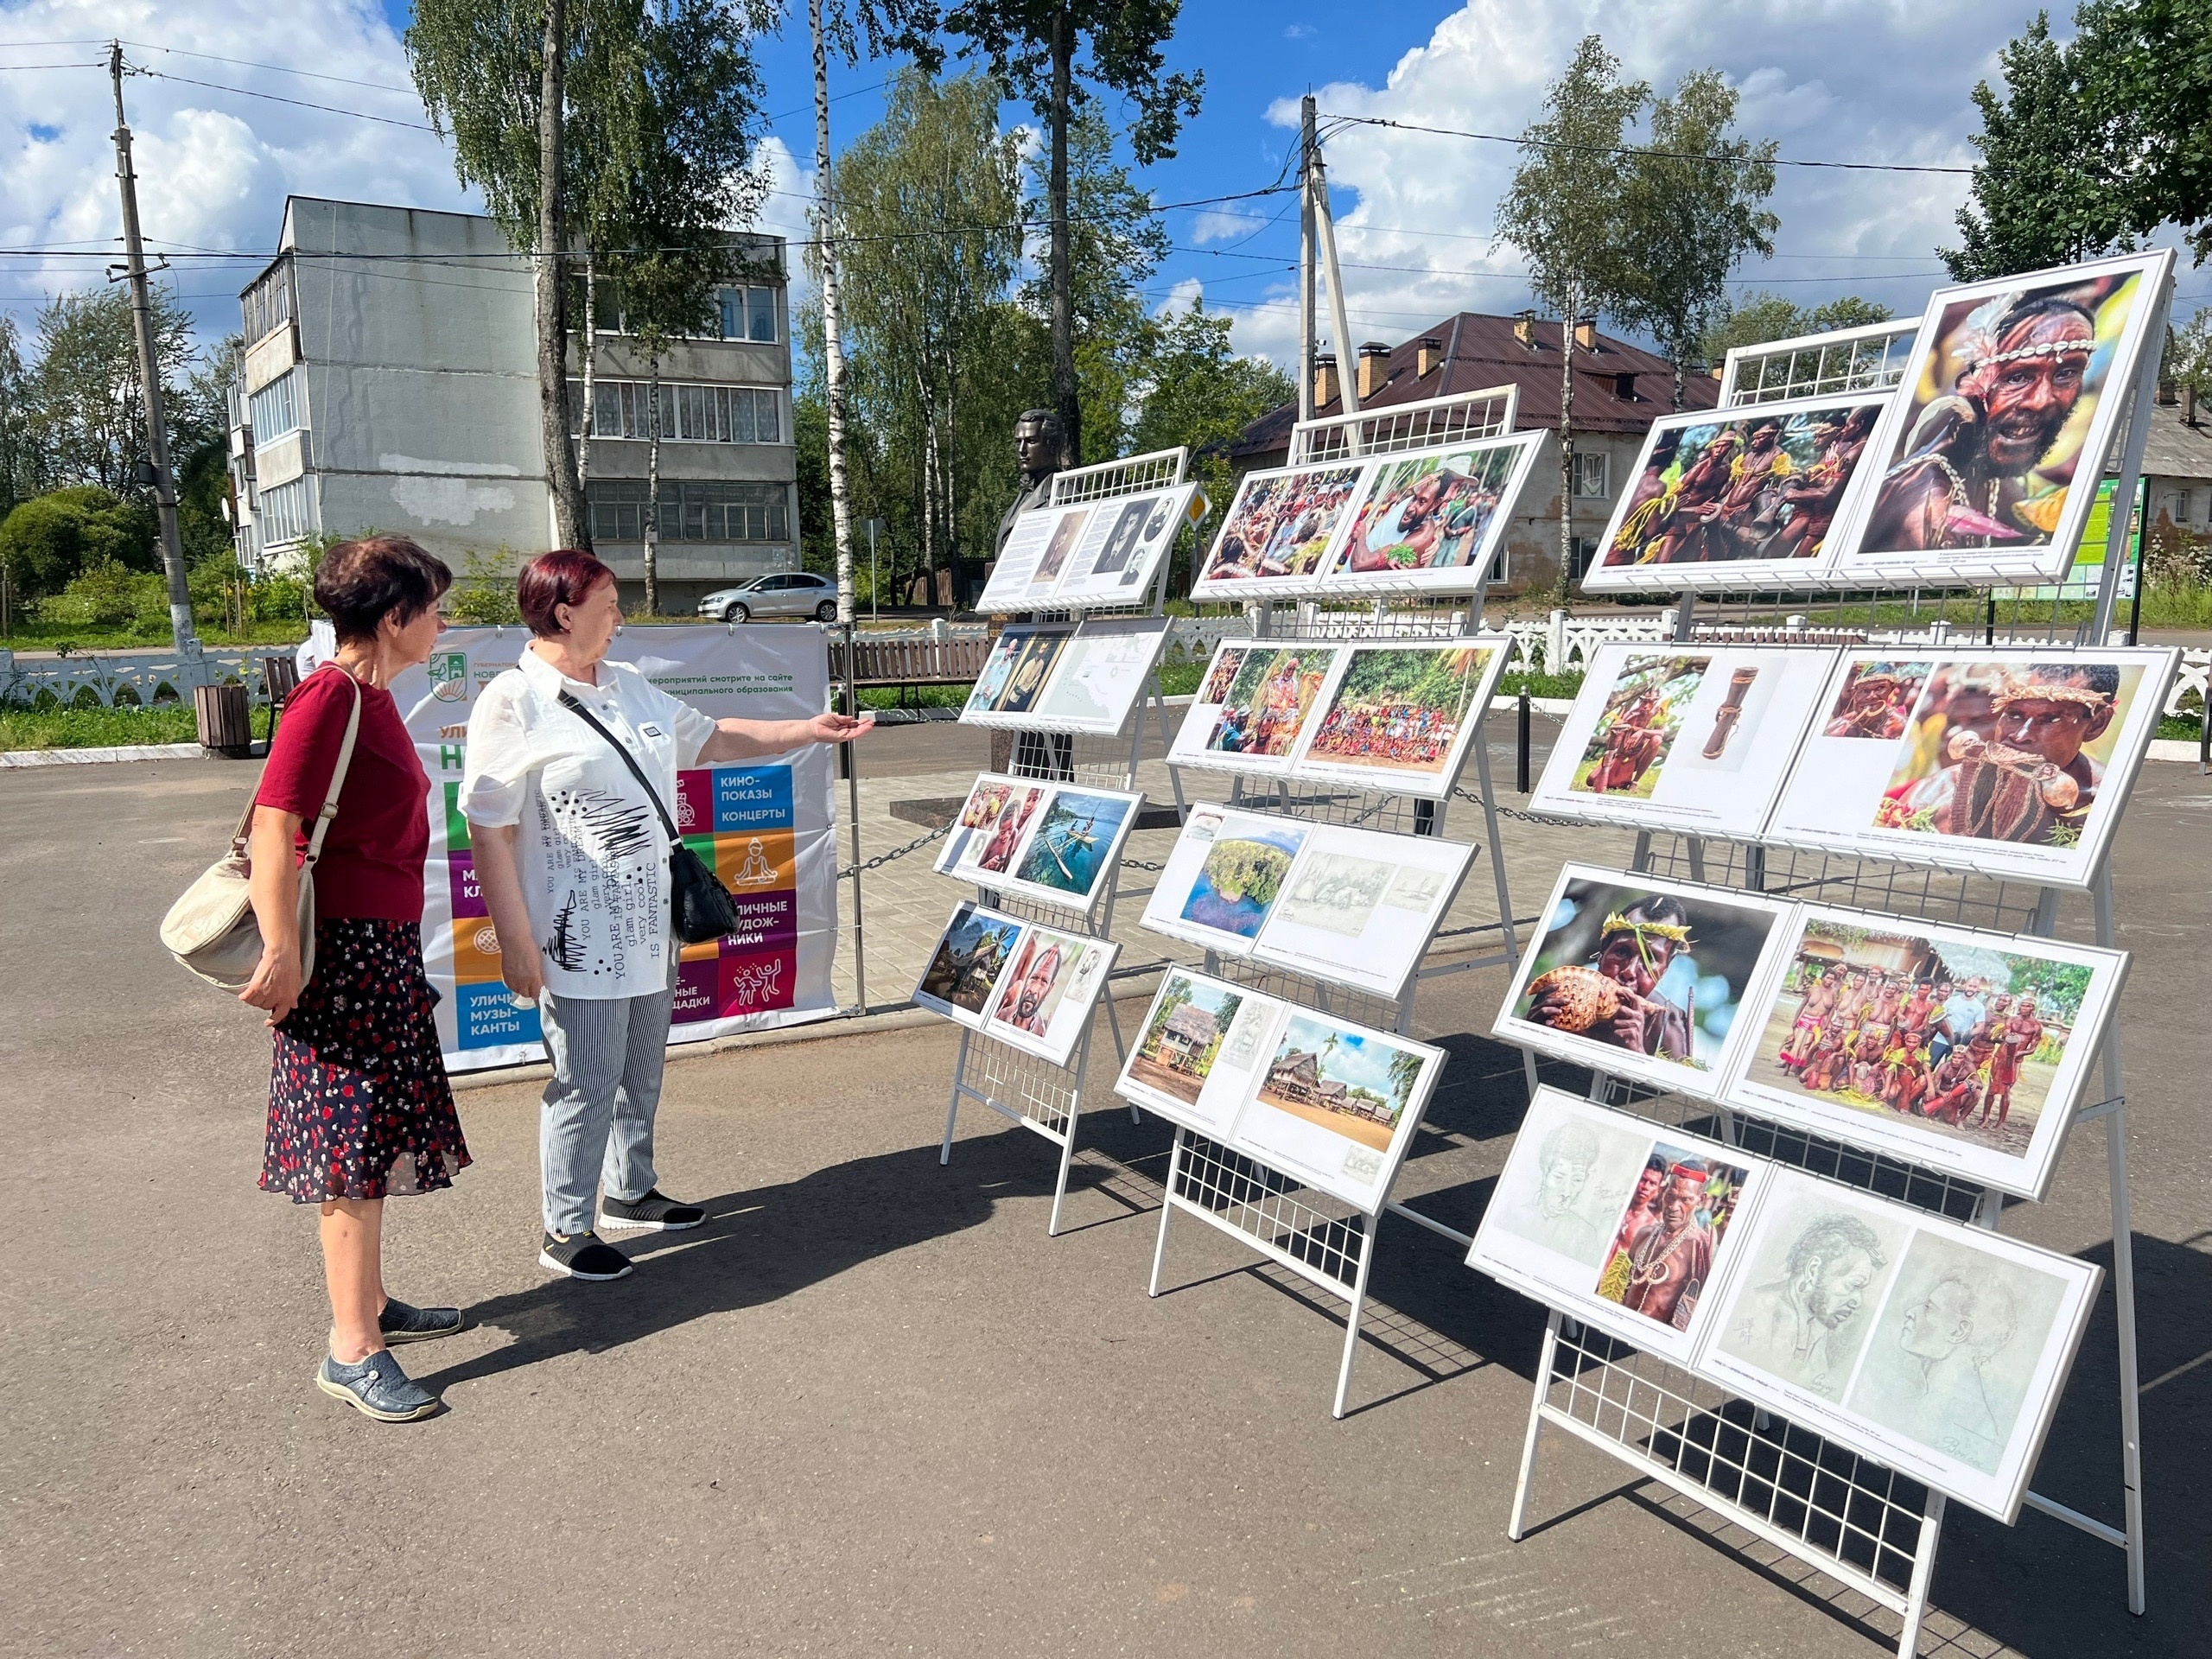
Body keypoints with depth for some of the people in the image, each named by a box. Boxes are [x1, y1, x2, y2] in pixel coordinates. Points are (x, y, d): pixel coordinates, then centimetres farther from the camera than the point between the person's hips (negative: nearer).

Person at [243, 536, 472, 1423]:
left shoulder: (374, 696, 12)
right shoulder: (330, 695, -16)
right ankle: (352, 1350, 7)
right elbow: (274, 824, -23)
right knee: (354, 1146, -3)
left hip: (386, 947, 9)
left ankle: (370, 1303, 31)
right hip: (343, 950, -9)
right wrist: (282, 953, -26)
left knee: (375, 1139, 17)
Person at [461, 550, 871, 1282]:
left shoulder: (629, 687, 11)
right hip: (580, 937, -8)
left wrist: (807, 730, 18)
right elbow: (489, 829, -15)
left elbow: (708, 738, 22)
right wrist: (515, 941, -17)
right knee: (587, 1083, 1)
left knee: (642, 1070, 18)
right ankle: (565, 1230, 17)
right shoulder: (513, 703, -13)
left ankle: (631, 1190, 36)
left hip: (649, 925, 8)